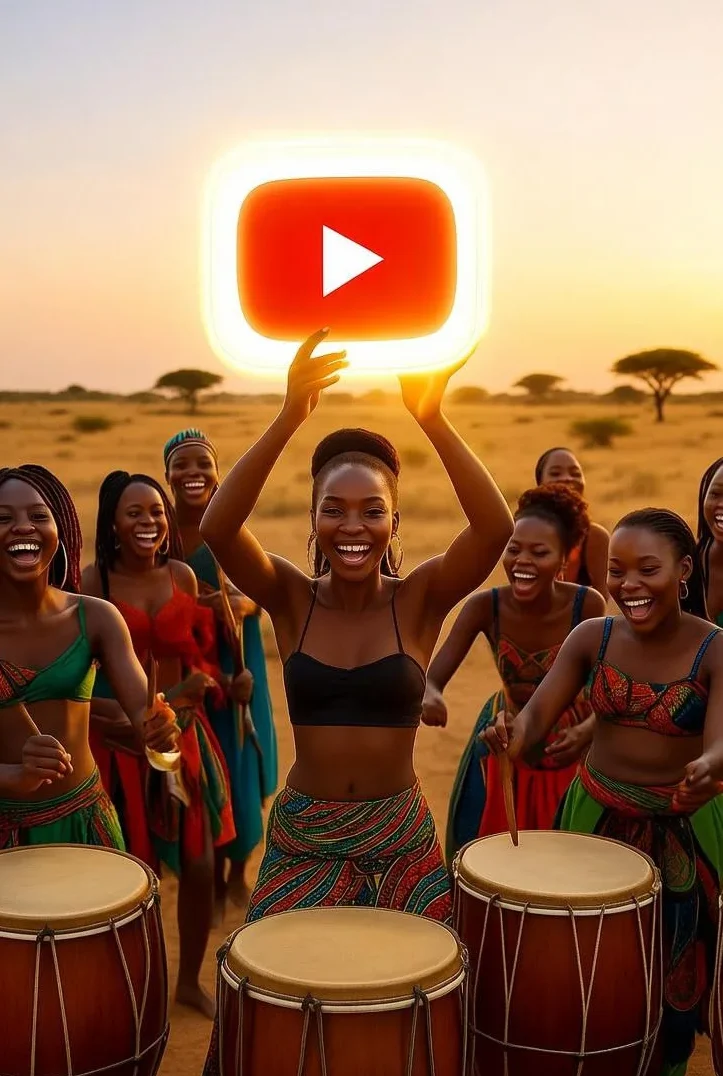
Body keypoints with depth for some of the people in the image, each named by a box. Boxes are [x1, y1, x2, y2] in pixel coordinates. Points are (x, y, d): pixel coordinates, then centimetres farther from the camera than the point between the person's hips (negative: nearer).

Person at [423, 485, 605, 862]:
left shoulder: (587, 605, -23)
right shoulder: (484, 607, -21)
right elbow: (432, 676, -25)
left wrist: (585, 732, -37)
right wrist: (430, 696, -49)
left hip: (568, 743, -1)